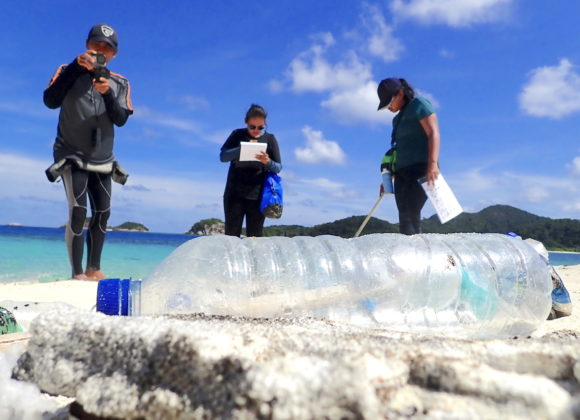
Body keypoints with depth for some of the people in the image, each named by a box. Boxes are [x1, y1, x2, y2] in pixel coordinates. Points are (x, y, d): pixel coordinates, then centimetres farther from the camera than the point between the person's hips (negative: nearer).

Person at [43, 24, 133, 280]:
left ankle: (94, 269, 17)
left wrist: (107, 93, -24)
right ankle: (77, 273, -11)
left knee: (102, 213, 4)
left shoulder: (120, 84, 5)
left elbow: (121, 119, -7)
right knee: (78, 211, -16)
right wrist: (77, 67, -21)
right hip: (71, 156, -4)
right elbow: (50, 101, -17)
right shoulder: (69, 72, -2)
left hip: (102, 161, 4)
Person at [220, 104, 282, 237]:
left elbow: (278, 167, 1)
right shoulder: (237, 135, 6)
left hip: (257, 195, 0)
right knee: (231, 234, 1)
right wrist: (242, 149, -21)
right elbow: (223, 156, -4)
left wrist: (268, 162, -22)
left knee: (255, 236, 1)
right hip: (234, 193, 1)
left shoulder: (270, 139, 5)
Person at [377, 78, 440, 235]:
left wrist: (432, 163, -26)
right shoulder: (398, 118, 25)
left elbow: (433, 133, -12)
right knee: (404, 219, -4)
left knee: (410, 215, -21)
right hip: (402, 172, 8)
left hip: (421, 169, -8)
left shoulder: (419, 104, 1)